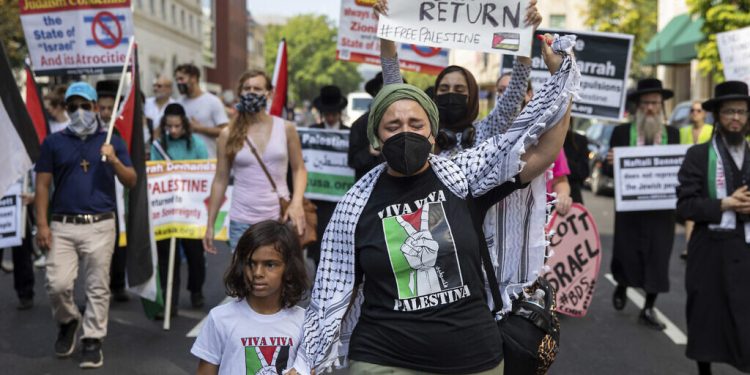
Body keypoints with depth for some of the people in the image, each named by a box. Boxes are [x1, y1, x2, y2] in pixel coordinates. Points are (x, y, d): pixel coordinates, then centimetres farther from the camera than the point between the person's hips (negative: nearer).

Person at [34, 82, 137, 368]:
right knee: (57, 284, -3)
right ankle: (68, 322, 27)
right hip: (63, 225, 1)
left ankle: (93, 341, 15)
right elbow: (42, 185, 6)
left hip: (100, 226, 0)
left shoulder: (112, 141, 7)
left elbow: (131, 182, 5)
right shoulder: (54, 142, 7)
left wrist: (114, 161, -14)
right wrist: (42, 224, -1)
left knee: (97, 287, 2)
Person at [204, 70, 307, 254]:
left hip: (280, 218, 0)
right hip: (242, 222, 0)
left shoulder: (286, 129, 2)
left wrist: (297, 202, -9)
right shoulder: (228, 134, 2)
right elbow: (220, 180, 6)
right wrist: (210, 225, 6)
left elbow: (299, 169, 9)